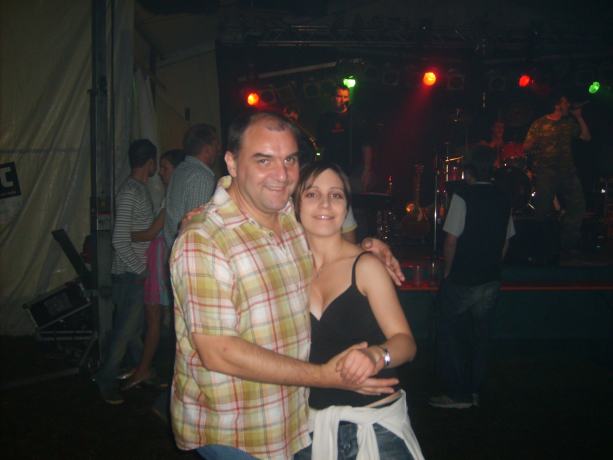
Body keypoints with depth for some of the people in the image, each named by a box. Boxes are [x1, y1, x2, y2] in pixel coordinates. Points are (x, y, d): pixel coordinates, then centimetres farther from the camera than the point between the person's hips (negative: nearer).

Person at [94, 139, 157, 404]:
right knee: (126, 330, -1)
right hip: (131, 274, -9)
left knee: (137, 326, 18)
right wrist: (141, 271, -16)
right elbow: (120, 241, -23)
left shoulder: (140, 190, 11)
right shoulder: (129, 193, -18)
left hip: (139, 272, 9)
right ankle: (106, 381, 12)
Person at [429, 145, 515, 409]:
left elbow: (451, 240, -16)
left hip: (461, 281, -6)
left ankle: (457, 394, 13)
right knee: (478, 334, 16)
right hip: (490, 282, 6)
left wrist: (448, 271, -2)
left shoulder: (463, 196, -14)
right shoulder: (503, 200, 5)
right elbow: (505, 244, 10)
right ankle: (474, 391, 26)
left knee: (450, 335, 8)